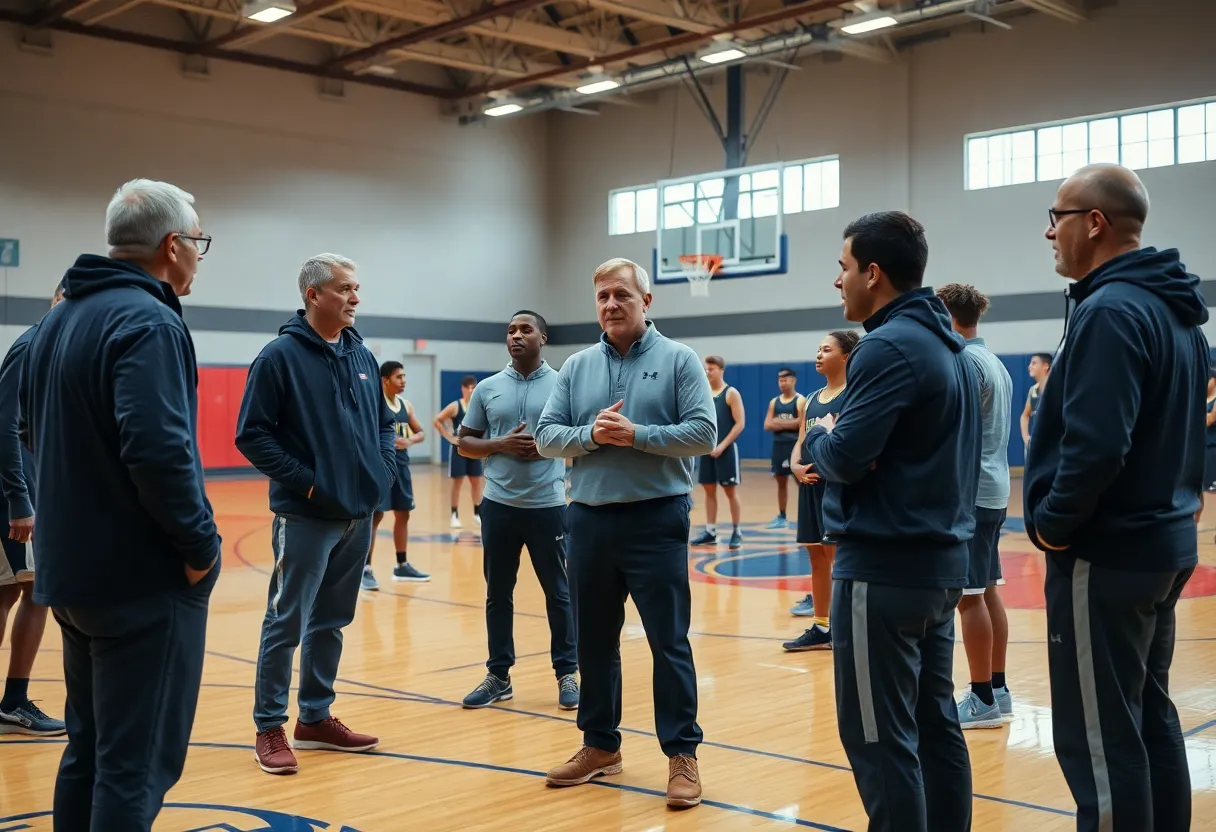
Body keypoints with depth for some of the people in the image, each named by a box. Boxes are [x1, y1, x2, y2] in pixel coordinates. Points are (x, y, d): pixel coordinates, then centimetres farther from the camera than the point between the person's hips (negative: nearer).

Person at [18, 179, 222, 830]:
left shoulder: (57, 319, 12)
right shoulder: (147, 321, -17)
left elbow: (32, 432, 21)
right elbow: (159, 449, -28)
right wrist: (200, 543, -17)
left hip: (74, 568, 9)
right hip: (146, 577, -9)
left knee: (89, 747, 19)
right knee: (136, 763, -2)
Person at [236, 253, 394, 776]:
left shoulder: (362, 356, 10)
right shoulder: (281, 355, -10)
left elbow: (385, 422, 19)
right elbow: (252, 435, -12)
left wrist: (384, 471, 4)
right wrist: (304, 481, -16)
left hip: (360, 516, 7)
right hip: (305, 517, -7)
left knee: (331, 622, 15)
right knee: (286, 624, 1)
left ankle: (316, 718, 27)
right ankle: (269, 728, 13)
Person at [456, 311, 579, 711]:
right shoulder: (487, 388, 6)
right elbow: (465, 441, 9)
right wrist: (500, 445, -9)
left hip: (548, 505, -2)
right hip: (499, 504, 2)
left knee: (558, 592, 5)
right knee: (498, 593, 9)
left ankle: (567, 674, 16)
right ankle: (499, 675, 19)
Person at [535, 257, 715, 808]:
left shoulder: (678, 360, -2)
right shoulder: (576, 367, 9)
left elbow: (703, 433, -10)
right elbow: (546, 436, 4)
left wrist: (636, 435, -18)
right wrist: (590, 435, -14)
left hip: (656, 519, -4)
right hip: (588, 519, 4)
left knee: (668, 641, 0)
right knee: (594, 640, 12)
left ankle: (682, 753, 10)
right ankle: (600, 745, 26)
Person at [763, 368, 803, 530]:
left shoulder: (800, 401, -5)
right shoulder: (774, 402, 12)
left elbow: (801, 422, -18)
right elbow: (767, 425, 5)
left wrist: (780, 423, -11)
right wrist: (788, 424, -10)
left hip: (795, 444, -6)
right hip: (778, 445, 6)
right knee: (781, 481, 11)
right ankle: (782, 517, 19)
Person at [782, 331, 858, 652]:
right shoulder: (811, 399, 16)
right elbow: (800, 443, 15)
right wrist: (796, 466, -4)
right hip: (810, 484, 8)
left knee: (841, 559, -5)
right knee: (816, 558, 13)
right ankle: (820, 628, 23)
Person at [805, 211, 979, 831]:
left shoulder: (889, 346, -16)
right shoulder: (949, 346, 14)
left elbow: (845, 458, -21)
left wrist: (818, 436, 1)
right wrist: (836, 442, 7)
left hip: (884, 568, -10)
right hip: (940, 560, 10)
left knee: (878, 736, -2)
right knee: (935, 724, 15)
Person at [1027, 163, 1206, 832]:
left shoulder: (1111, 310, -18)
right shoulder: (1175, 310, 13)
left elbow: (1096, 444, -26)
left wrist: (1053, 521, -13)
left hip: (1105, 552, -10)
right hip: (1161, 542, 10)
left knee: (1101, 740, -2)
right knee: (1150, 721, 18)